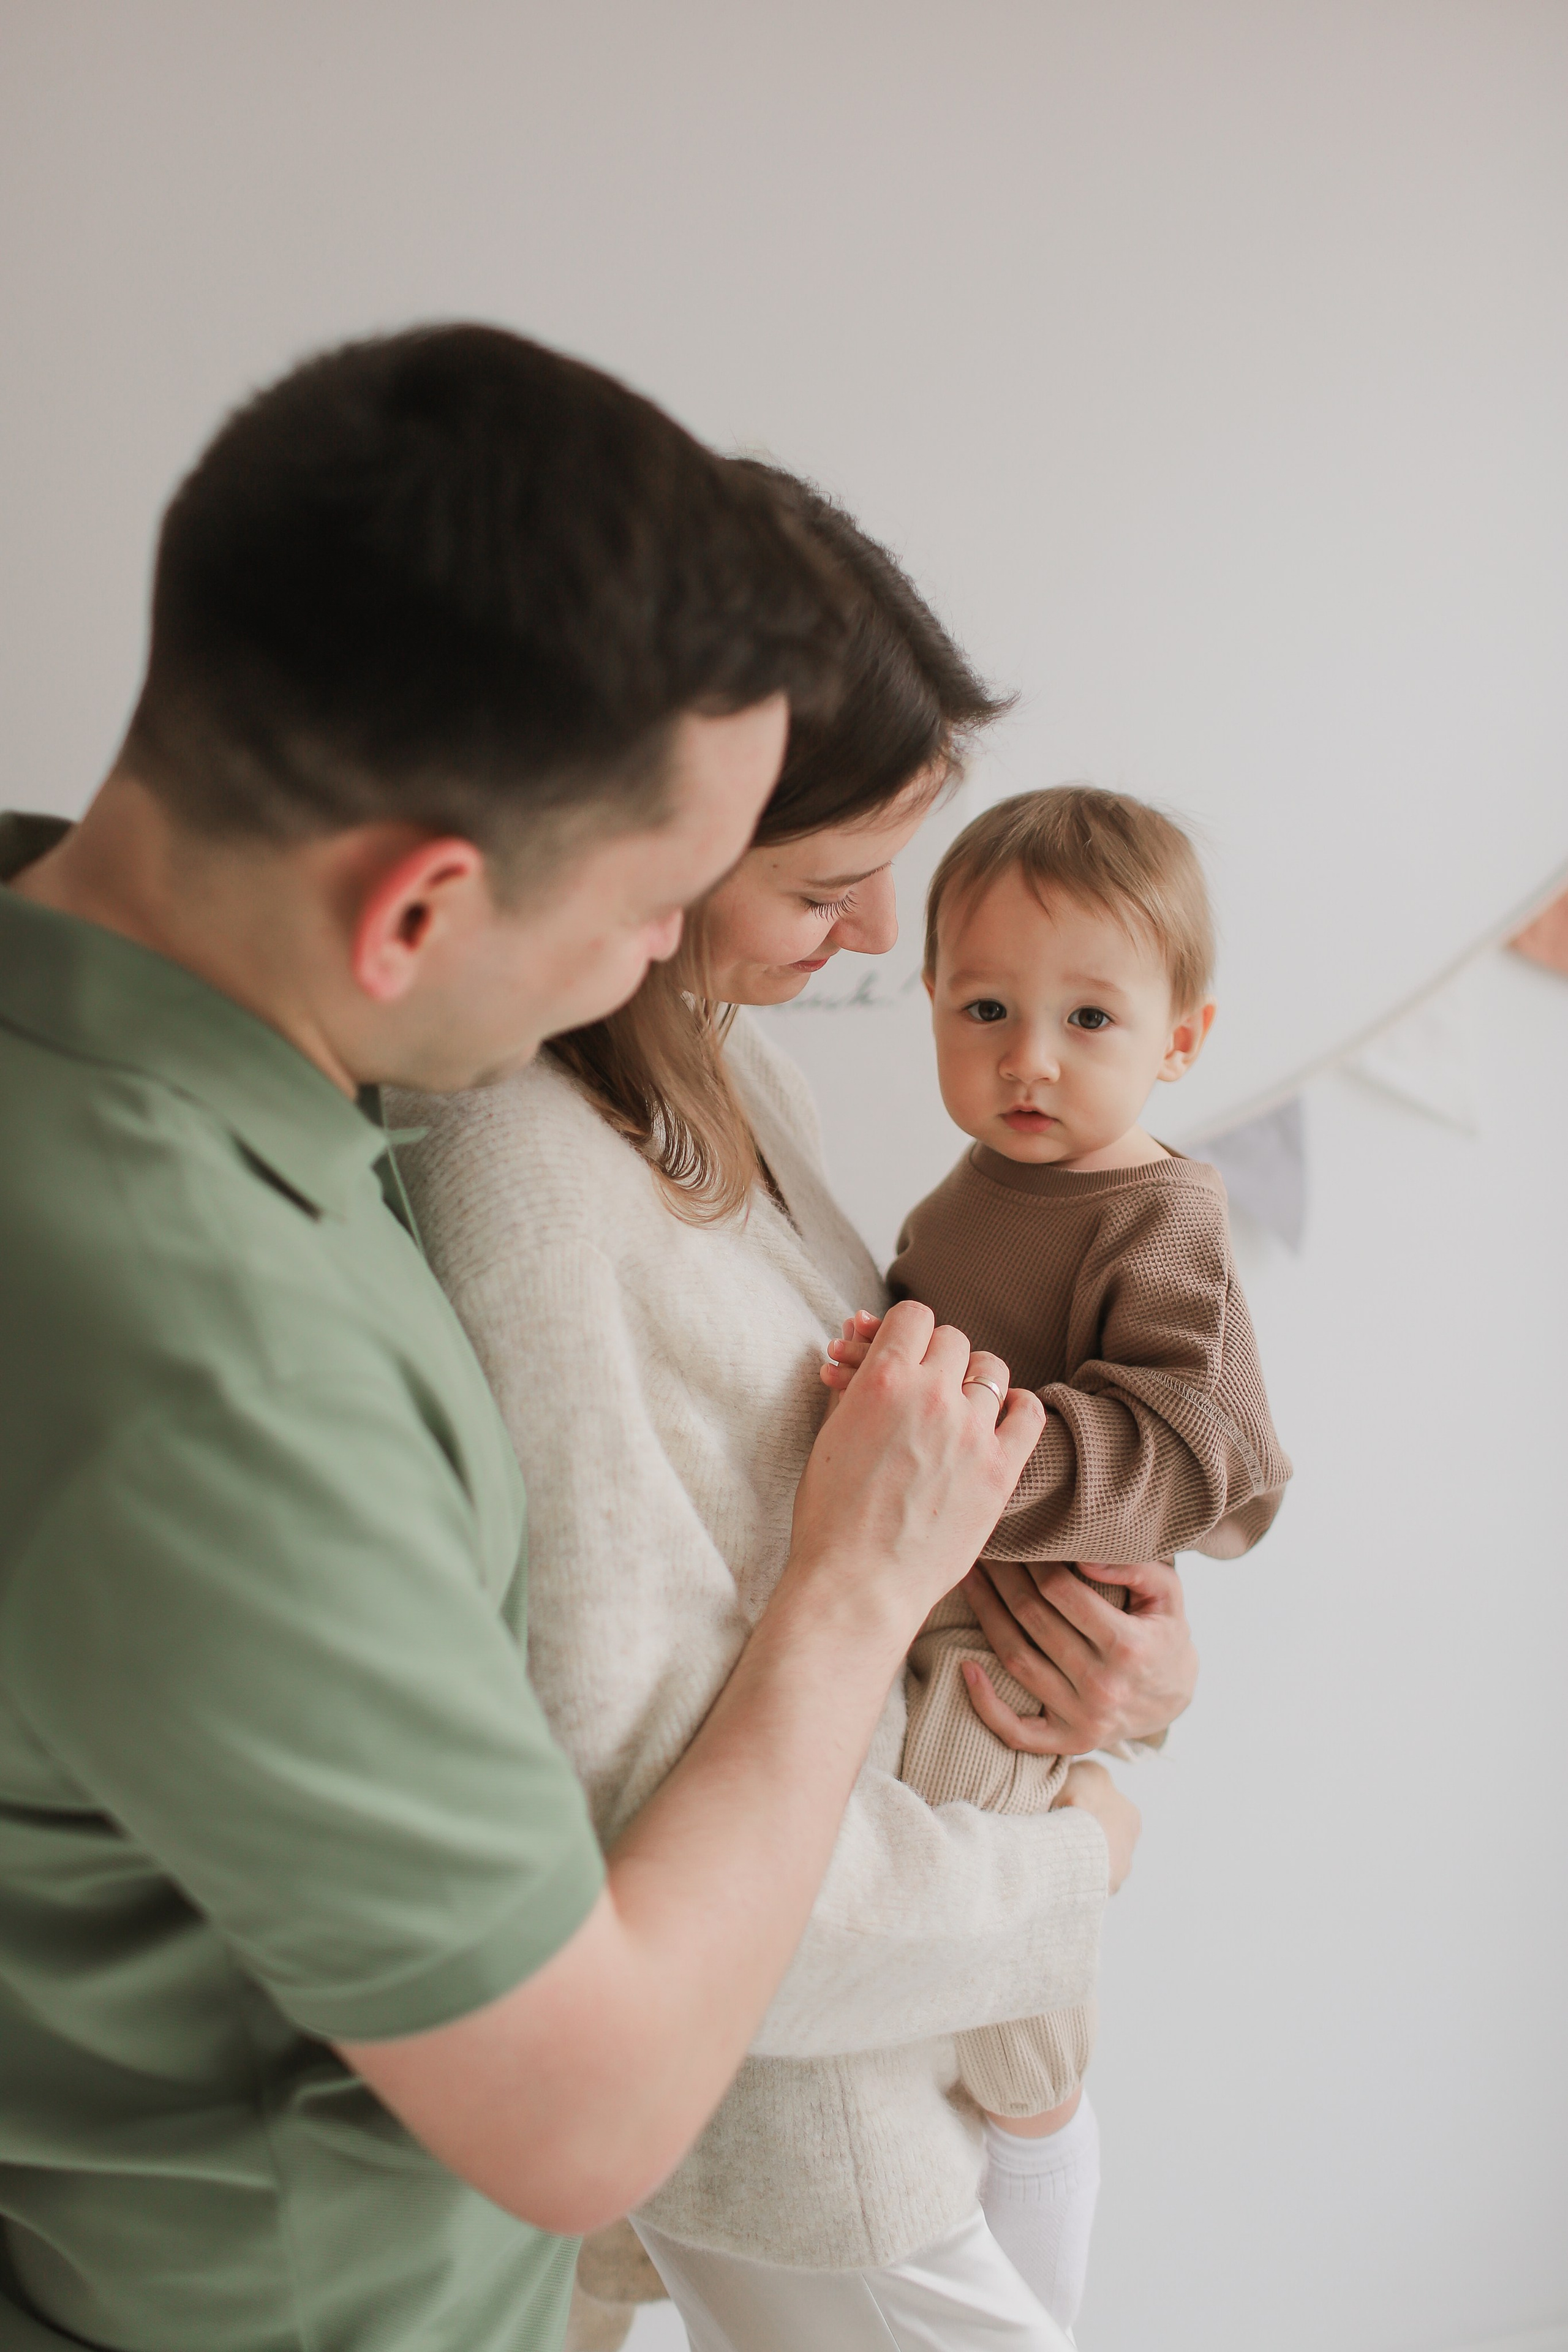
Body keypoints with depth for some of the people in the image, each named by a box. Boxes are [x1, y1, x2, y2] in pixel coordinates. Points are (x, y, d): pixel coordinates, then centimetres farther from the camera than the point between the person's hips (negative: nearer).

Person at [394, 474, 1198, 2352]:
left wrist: (1126, 1616, -9)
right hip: (752, 2075, -8)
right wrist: (1064, 1869, -16)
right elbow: (643, 1837, -32)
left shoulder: (711, 1043, -5)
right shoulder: (512, 1180, -34)